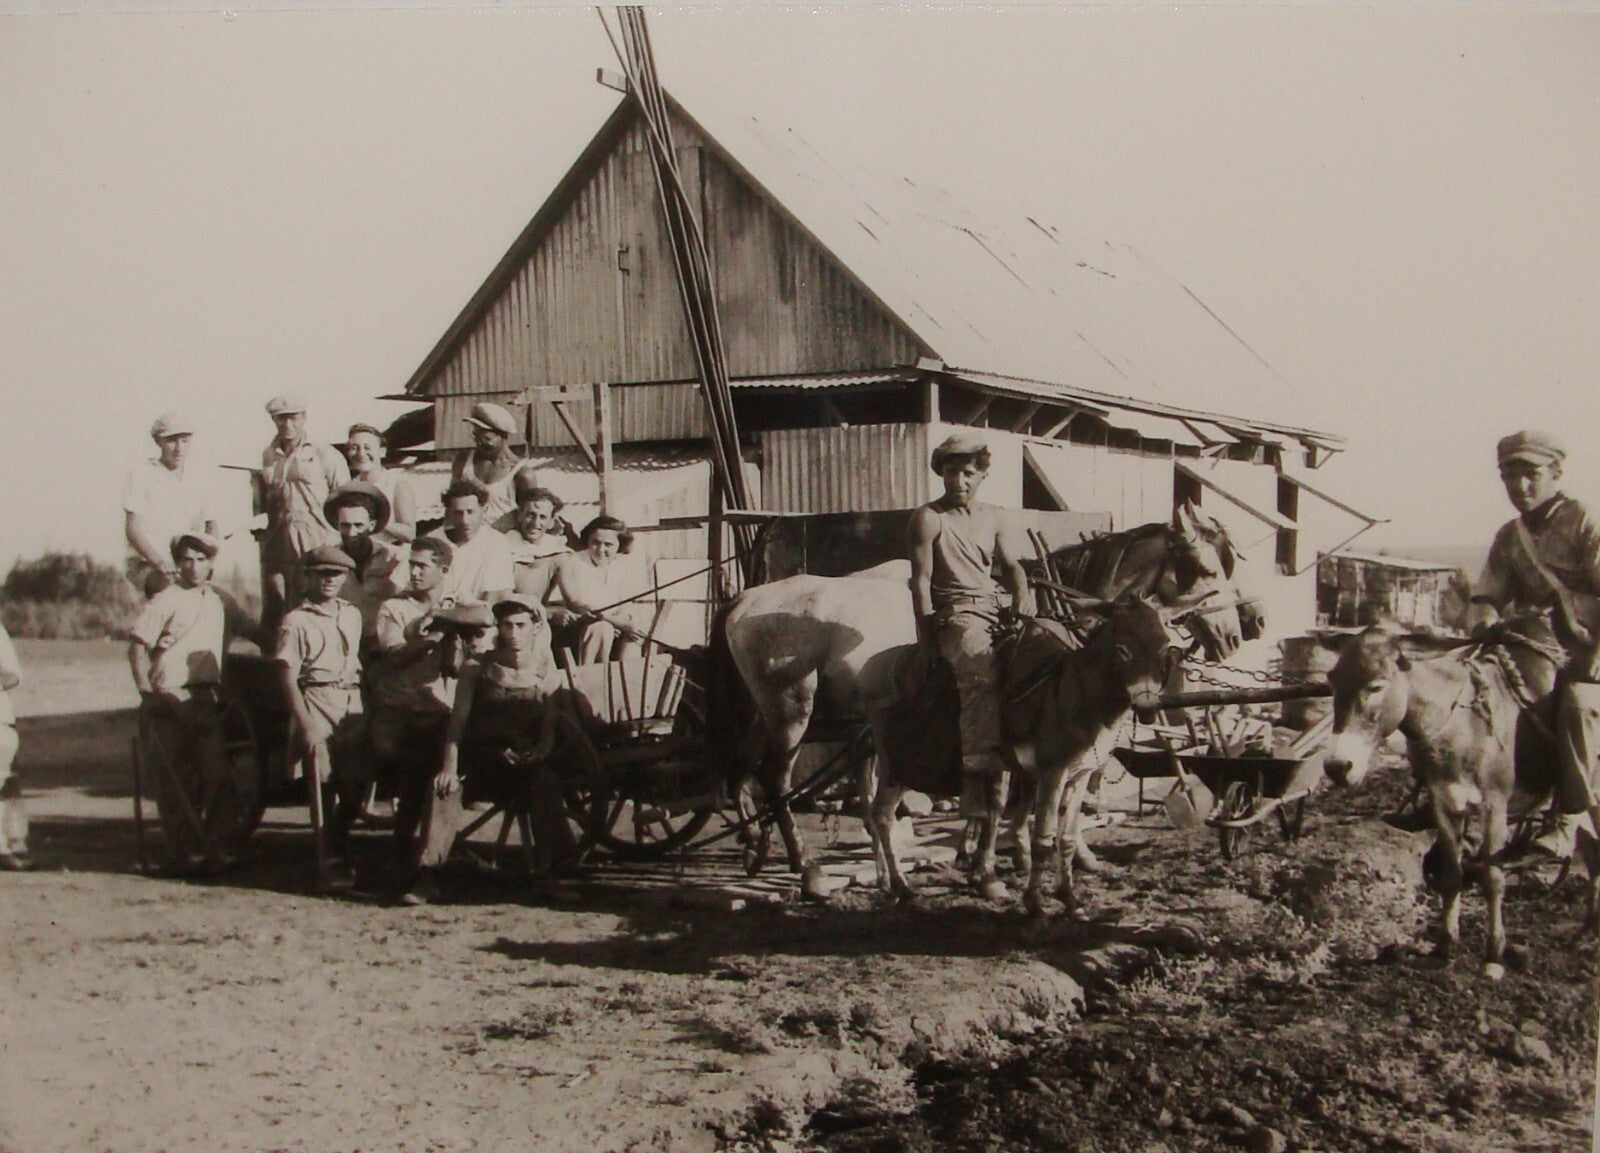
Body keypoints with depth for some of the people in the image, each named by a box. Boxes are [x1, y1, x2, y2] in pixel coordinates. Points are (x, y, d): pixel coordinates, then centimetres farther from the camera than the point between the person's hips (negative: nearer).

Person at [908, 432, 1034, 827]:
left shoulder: (995, 518, 18)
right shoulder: (928, 518, 2)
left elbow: (1012, 567, 15)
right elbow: (921, 579, -4)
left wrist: (1022, 599, -8)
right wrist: (928, 640, -11)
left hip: (994, 608, 6)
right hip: (955, 613, -6)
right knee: (980, 671, -33)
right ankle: (977, 773, -39)